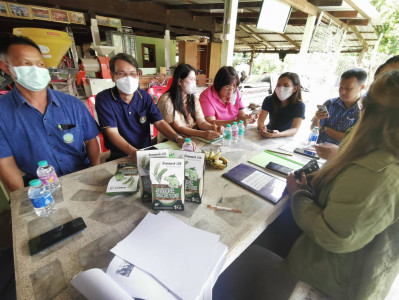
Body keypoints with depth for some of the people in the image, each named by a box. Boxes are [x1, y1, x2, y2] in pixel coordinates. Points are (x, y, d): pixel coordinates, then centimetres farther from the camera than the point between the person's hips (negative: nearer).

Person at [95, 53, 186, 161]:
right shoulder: (103, 99, -6)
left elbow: (159, 122, 2)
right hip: (119, 157, -4)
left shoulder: (145, 96, 6)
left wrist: (178, 138, -16)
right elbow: (112, 132, -14)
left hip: (147, 151, 4)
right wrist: (133, 152, -31)